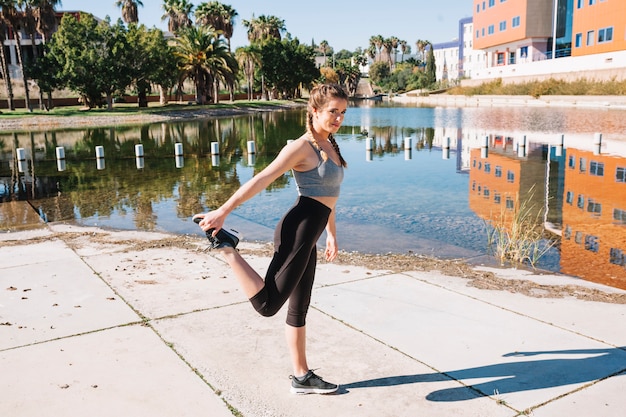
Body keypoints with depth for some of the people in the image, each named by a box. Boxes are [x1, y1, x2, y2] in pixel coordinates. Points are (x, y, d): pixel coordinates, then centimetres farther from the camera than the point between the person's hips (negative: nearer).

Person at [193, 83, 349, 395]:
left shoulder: (330, 146, 16)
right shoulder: (302, 147, -10)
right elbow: (261, 180, -17)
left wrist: (331, 234, 29)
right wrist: (223, 211, -21)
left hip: (307, 239, 9)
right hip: (296, 232, -9)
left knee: (299, 310, 18)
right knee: (267, 305, -14)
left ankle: (302, 377, 31)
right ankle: (224, 245, -2)